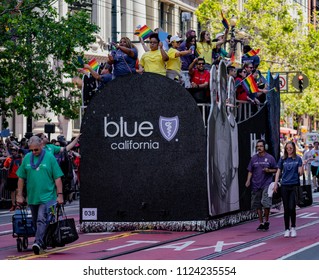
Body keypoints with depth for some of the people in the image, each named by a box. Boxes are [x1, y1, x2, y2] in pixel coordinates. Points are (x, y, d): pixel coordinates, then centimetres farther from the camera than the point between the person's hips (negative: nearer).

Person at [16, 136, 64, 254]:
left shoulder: (50, 158, -4)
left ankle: (38, 242, -26)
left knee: (41, 220, -17)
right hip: (32, 197, 5)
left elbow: (57, 178, -3)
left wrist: (59, 194, -6)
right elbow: (21, 178, 12)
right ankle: (43, 243, 27)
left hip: (47, 196, -5)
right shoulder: (26, 158, 6)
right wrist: (19, 195, 10)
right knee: (36, 222, 13)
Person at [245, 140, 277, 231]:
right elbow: (250, 171, 11)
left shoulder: (270, 158, 1)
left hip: (266, 184, -3)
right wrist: (248, 180, -2)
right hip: (256, 185, 3)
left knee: (266, 203, -14)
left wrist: (269, 170, -12)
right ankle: (261, 223, 16)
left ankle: (266, 221, 5)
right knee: (257, 205, 5)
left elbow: (275, 170, 7)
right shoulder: (253, 158, 9)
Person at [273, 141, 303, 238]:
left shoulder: (298, 159, 3)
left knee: (292, 208, -7)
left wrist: (301, 168, -19)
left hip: (294, 185, -2)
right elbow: (278, 172, 10)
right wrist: (276, 183, 2)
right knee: (286, 209, 4)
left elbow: (300, 173, 1)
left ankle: (293, 228, 10)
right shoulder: (282, 159, 8)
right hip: (285, 185, 2)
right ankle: (287, 229, 12)